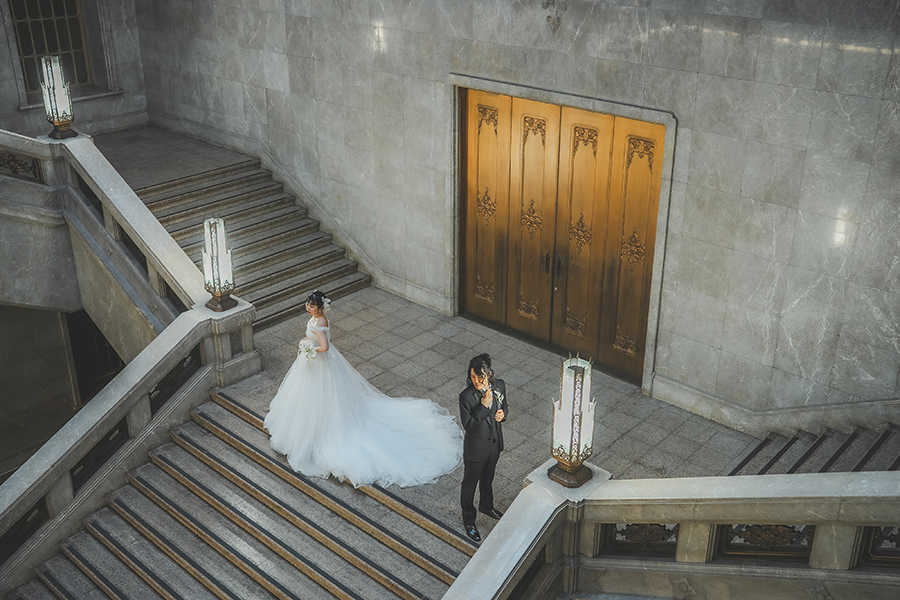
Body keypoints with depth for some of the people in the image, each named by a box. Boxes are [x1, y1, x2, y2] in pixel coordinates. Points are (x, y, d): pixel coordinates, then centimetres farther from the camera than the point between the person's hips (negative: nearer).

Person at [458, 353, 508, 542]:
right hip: (476, 447, -5)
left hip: (494, 443, 5)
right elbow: (468, 425, -27)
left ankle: (486, 505, 56)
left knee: (488, 478, 30)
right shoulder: (466, 396, -28)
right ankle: (468, 520, 36)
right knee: (470, 484, 15)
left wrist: (503, 413, -17)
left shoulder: (499, 386, -13)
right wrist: (484, 406, -36)